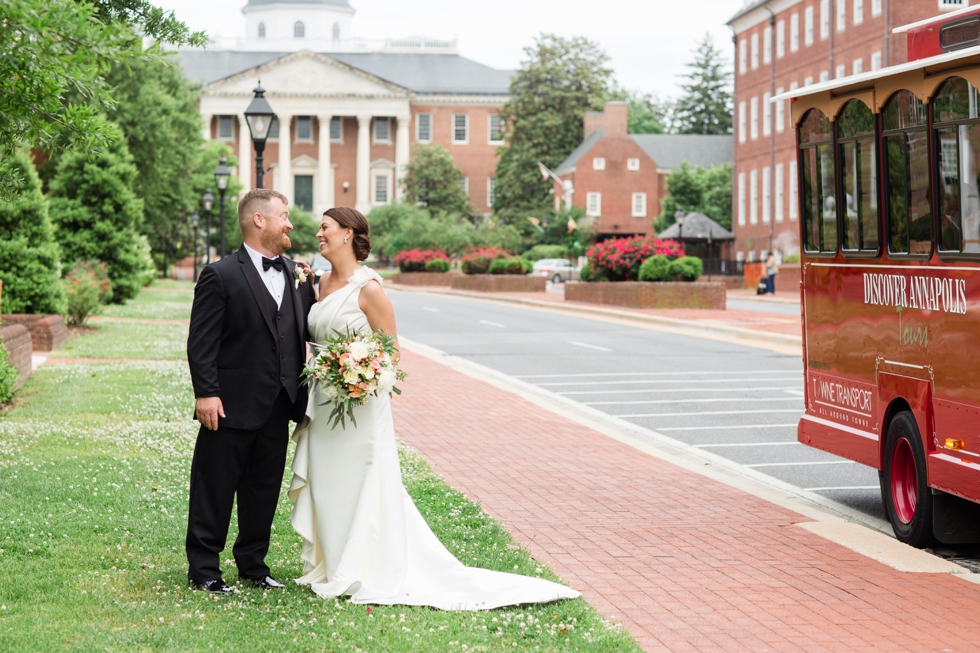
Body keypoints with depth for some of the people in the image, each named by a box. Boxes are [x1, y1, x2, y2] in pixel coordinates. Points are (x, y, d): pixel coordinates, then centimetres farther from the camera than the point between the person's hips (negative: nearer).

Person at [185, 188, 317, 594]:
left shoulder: (297, 275, 12)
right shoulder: (221, 276, -7)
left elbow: (309, 329, 11)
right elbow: (201, 342, -10)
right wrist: (206, 393, -16)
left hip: (277, 408, 6)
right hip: (232, 405, -6)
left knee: (264, 489, 14)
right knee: (215, 489, 3)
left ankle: (253, 562, 27)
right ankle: (203, 568, 13)